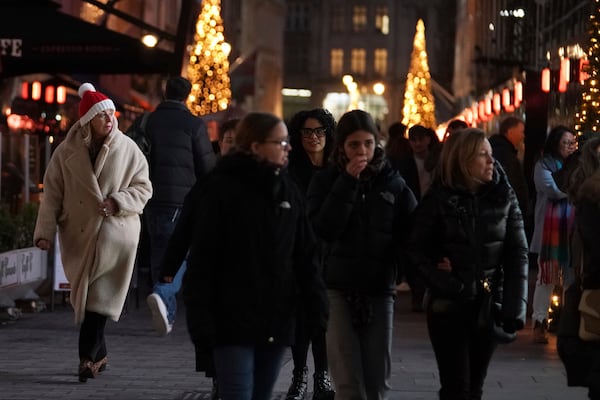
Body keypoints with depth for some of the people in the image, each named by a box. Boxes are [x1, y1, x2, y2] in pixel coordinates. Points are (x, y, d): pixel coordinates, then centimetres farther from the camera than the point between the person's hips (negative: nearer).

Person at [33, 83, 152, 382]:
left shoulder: (127, 149, -3)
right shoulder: (66, 152, -1)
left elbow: (143, 187, 2)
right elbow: (52, 195, 0)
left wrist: (118, 202, -15)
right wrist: (45, 231, -9)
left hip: (116, 234, -2)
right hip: (78, 235, 2)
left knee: (99, 297, -9)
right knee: (83, 296, 7)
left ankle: (88, 356, -3)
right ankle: (99, 354, 22)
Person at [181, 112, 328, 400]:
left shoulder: (287, 191, 11)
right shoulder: (221, 190, -7)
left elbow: (305, 257, 13)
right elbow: (201, 262, -9)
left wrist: (318, 312, 4)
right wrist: (201, 325, -13)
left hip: (277, 323, 6)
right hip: (233, 322, -5)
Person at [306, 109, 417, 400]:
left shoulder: (393, 183, 5)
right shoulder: (325, 181, 2)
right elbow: (323, 229, -13)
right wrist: (348, 182, -15)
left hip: (379, 289, 2)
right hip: (338, 289, -2)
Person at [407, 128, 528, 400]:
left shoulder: (504, 196, 2)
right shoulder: (439, 199, -5)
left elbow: (517, 253, 1)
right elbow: (417, 250, -4)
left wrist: (514, 306, -8)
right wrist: (447, 284, -17)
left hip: (489, 305, 2)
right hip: (449, 305, -2)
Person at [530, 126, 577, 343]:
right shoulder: (544, 165, 2)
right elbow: (554, 190, -10)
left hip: (572, 228, 4)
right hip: (550, 227, -4)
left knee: (572, 277, 3)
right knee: (546, 276, -3)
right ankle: (539, 323, 3)